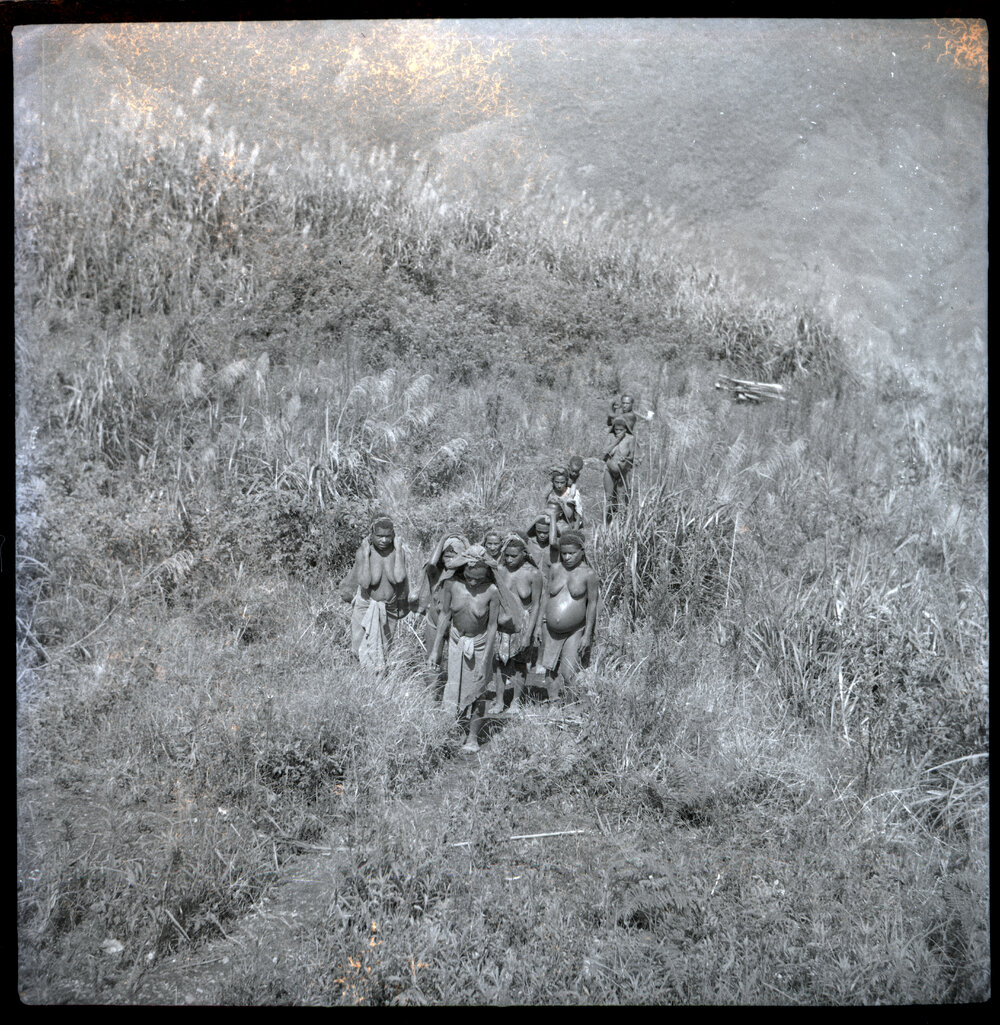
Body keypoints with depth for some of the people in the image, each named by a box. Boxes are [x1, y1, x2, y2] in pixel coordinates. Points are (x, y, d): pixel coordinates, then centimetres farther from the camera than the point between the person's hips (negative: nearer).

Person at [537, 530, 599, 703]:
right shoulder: (556, 569, 4)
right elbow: (546, 594, 12)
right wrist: (539, 624, 11)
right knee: (551, 669, 7)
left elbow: (592, 604, -5)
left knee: (569, 673, -7)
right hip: (551, 630, 4)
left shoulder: (588, 574, -7)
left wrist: (588, 634, -7)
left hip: (575, 631, -4)